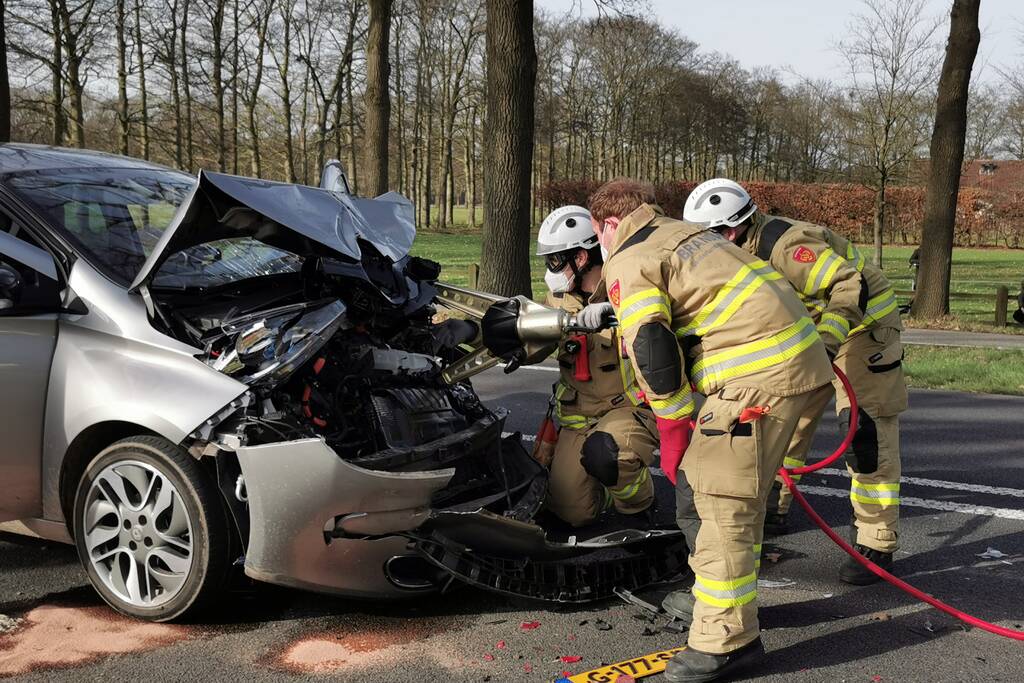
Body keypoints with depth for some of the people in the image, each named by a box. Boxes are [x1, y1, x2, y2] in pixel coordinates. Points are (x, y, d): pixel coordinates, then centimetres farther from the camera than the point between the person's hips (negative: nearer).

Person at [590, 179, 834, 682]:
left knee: (721, 497, -6)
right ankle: (721, 593, 36)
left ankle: (726, 639, 0)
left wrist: (675, 433, -2)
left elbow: (652, 354, -13)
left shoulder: (629, 263, -4)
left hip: (760, 374, -10)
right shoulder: (685, 233, 24)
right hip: (798, 356, 10)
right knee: (739, 486, 21)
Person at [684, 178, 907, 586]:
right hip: (813, 332, 10)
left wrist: (826, 341, -43)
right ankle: (773, 511, 26)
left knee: (867, 435, -11)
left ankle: (877, 546, -4)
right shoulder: (748, 252, 0)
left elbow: (851, 288, -34)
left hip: (863, 327, -9)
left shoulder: (787, 247, -30)